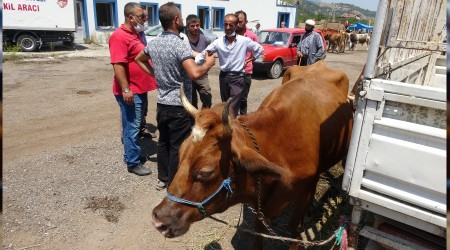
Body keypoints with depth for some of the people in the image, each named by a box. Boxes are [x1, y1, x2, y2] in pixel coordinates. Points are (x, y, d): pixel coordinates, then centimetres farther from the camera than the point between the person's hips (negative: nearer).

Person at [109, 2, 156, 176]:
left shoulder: (137, 34, 14)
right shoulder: (120, 36, -16)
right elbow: (118, 65, -23)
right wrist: (126, 89, -27)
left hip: (141, 88, 9)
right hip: (130, 91, -9)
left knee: (135, 125, 19)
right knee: (132, 127, -2)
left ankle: (131, 153, 33)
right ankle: (133, 163, 7)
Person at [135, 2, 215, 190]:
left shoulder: (153, 43, 6)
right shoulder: (180, 44, -19)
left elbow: (139, 59, 25)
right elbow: (195, 74, -31)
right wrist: (209, 63, -13)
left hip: (161, 104, 8)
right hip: (179, 106, -8)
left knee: (163, 141, 18)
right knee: (178, 146, 4)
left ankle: (162, 179, 31)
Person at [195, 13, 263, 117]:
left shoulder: (244, 41, -6)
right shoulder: (218, 42, -3)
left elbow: (260, 48, 9)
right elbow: (203, 54, -7)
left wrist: (251, 59, 5)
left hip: (238, 77, -3)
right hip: (224, 76, 3)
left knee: (233, 108, -8)